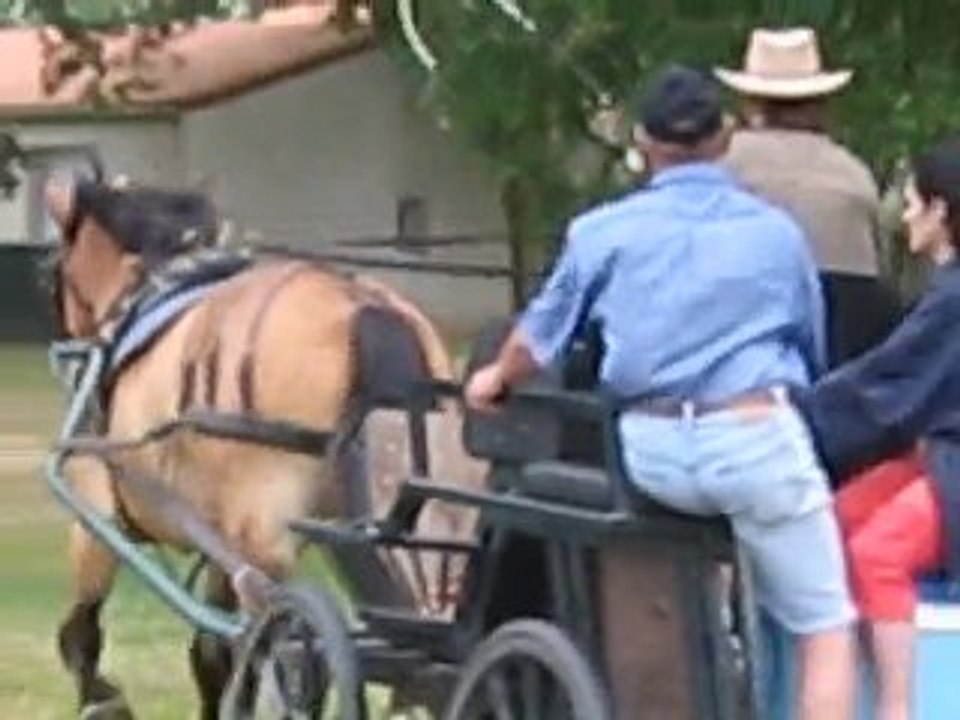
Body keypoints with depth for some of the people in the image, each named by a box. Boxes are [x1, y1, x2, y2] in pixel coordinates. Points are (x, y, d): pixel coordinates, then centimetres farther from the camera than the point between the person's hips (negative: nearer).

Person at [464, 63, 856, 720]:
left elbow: (540, 333, 21)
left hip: (653, 456, 2)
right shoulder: (777, 232, 8)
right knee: (827, 628, 5)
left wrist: (495, 380, 42)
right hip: (757, 441, -2)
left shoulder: (602, 233, 7)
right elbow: (815, 349, 21)